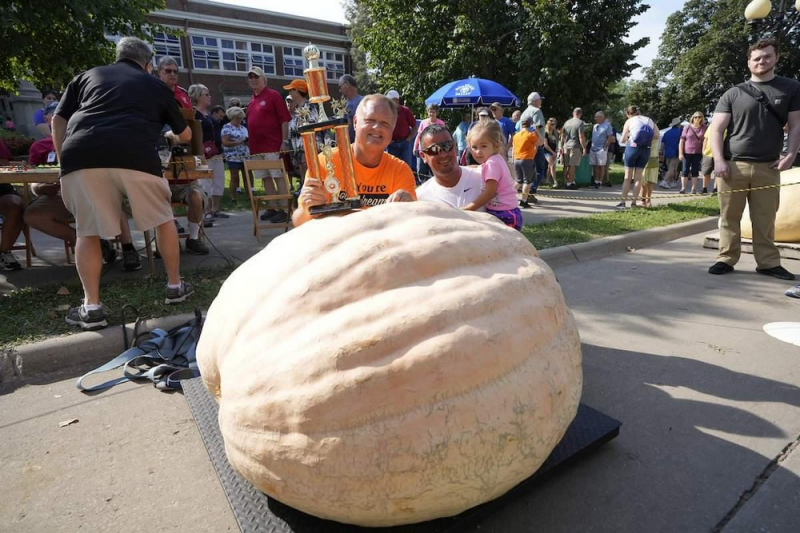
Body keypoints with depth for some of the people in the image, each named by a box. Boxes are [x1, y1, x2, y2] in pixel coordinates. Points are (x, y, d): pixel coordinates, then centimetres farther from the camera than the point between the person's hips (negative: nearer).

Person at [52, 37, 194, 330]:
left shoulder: (87, 76, 29)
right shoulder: (156, 85, 27)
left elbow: (59, 121, 21)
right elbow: (186, 135, 35)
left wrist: (65, 161, 27)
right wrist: (170, 133, 57)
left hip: (81, 155, 2)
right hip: (135, 155, -1)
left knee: (88, 232, 13)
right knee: (163, 220, 18)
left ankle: (91, 307, 9)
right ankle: (175, 286, 26)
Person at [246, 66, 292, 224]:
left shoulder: (273, 95, -1)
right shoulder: (251, 100, 17)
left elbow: (284, 119, -7)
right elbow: (251, 123, 22)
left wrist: (285, 141, -13)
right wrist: (249, 143, 15)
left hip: (273, 145, -7)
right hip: (256, 147, 7)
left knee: (279, 177, -5)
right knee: (265, 178, 9)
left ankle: (283, 209, -3)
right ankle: (271, 208, 15)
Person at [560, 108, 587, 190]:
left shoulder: (567, 122, 10)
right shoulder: (580, 122, -8)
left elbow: (562, 136, 12)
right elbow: (581, 137, -14)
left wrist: (562, 146, 20)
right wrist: (584, 148, -10)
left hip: (566, 146, 6)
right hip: (575, 146, -6)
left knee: (566, 165, 12)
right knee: (573, 166, -3)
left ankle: (565, 182, 19)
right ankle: (570, 183, -2)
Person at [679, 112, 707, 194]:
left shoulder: (704, 128, 4)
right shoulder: (687, 127, 0)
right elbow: (681, 141, -1)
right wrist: (680, 153, -7)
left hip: (698, 153, 1)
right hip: (687, 152, -1)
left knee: (695, 170, 5)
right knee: (685, 170, -1)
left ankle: (694, 189, 10)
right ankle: (683, 188, 2)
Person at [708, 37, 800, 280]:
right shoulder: (733, 94, 7)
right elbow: (716, 129, 2)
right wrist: (719, 160, -10)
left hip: (768, 167, 1)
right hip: (733, 165, -1)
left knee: (765, 220, 3)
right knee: (729, 217, -1)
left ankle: (768, 263, 11)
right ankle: (726, 259, 5)